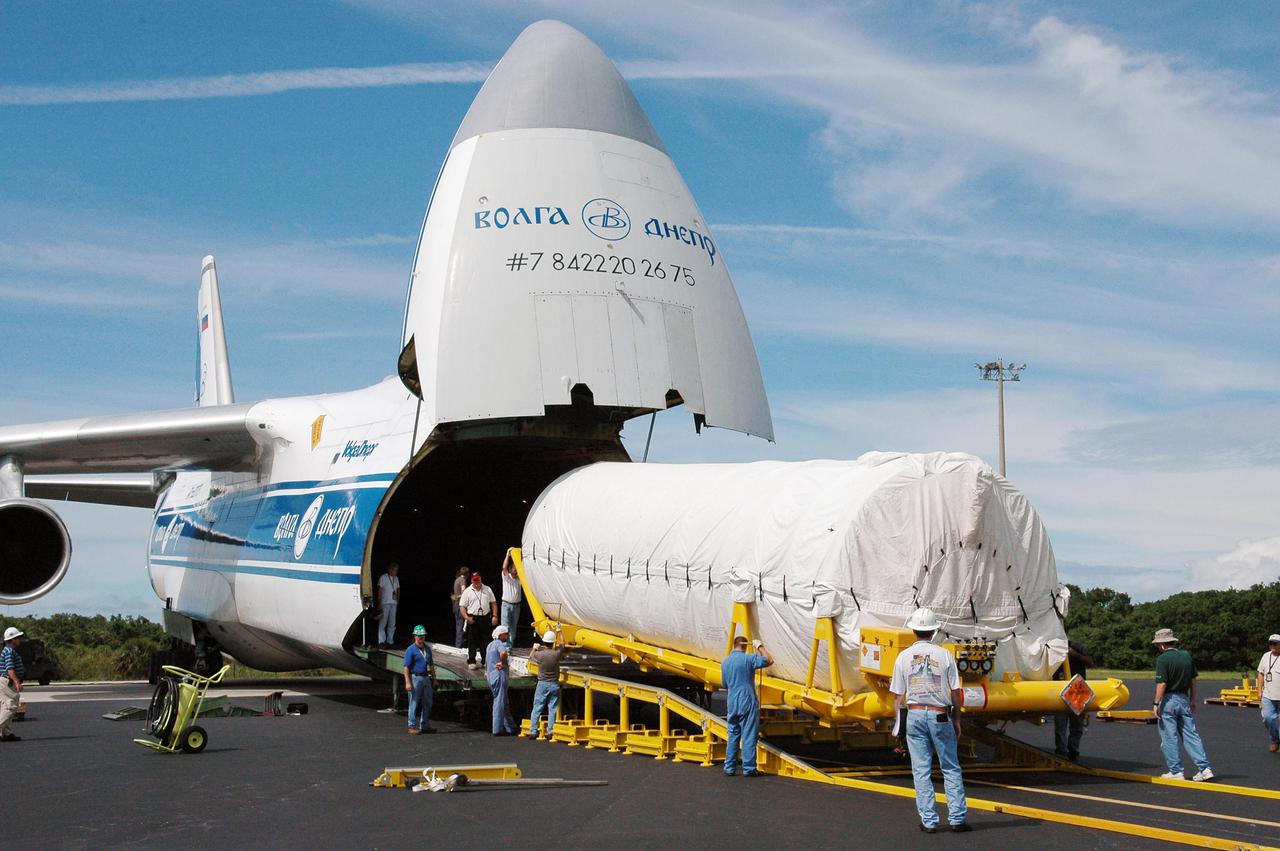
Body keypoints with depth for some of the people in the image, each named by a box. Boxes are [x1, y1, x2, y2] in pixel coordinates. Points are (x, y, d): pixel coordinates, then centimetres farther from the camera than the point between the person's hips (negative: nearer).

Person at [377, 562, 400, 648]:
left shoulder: (396, 578, 14)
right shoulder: (383, 577, -3)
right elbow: (380, 590, -5)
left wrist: (397, 600, 10)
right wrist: (379, 603, -9)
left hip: (393, 603, 6)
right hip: (385, 603, -6)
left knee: (392, 624, 5)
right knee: (383, 622, -7)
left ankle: (389, 641, 10)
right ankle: (381, 641, -7)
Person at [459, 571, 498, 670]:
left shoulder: (487, 589, 9)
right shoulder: (468, 591, 2)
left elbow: (493, 603, 12)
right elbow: (462, 606, 1)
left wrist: (494, 616, 2)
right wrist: (467, 618, -14)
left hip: (485, 618, 2)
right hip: (472, 619, -2)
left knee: (485, 640, 6)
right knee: (472, 641, -1)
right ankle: (471, 662, 6)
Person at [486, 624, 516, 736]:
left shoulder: (490, 645, 19)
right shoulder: (499, 644, -11)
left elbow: (486, 662, 29)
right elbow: (503, 653, -34)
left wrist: (486, 671, 38)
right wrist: (503, 663, -18)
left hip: (491, 677, 10)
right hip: (499, 676, -10)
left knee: (503, 703, 13)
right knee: (500, 703, -5)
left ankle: (510, 728, 18)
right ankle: (497, 729, -4)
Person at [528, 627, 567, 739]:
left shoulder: (539, 654, -12)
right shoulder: (557, 653, -11)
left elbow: (530, 658, 10)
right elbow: (564, 646, 11)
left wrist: (534, 649, 28)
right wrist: (558, 632, 25)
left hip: (542, 684, 0)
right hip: (554, 685, 0)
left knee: (537, 708, 7)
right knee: (552, 709, 8)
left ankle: (533, 732, 8)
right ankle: (551, 732, 9)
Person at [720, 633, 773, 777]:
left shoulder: (725, 662, 9)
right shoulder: (748, 659, -11)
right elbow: (769, 660, -7)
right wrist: (760, 647, 5)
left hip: (732, 704, 6)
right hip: (748, 703, -6)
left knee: (733, 736, 12)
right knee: (749, 737, -1)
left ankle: (729, 768, 13)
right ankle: (748, 769, -1)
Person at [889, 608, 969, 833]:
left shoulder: (904, 656, 1)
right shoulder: (944, 655, -2)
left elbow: (898, 695, 2)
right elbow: (955, 692, -1)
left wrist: (900, 722, 10)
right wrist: (957, 719, 10)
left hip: (914, 714, 1)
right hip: (940, 714, -1)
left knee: (921, 770, 4)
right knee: (951, 768, 8)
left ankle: (929, 821, 3)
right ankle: (957, 818, 6)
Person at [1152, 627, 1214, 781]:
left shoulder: (1163, 659, -13)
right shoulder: (1186, 655, 7)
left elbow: (1162, 683, -19)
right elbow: (1193, 680, 13)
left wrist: (1156, 703, -13)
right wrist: (1193, 700, 21)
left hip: (1168, 700, -6)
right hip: (1184, 700, 6)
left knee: (1169, 738, 3)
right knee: (1191, 735, 7)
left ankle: (1176, 771, 6)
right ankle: (1204, 768, 0)